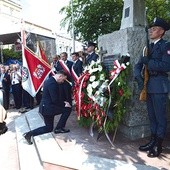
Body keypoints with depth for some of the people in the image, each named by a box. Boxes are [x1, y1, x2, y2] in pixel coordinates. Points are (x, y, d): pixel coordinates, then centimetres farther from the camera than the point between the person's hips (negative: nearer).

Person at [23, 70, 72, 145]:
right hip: (48, 107, -11)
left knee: (49, 128, 19)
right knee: (67, 109, -4)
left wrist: (63, 102, 11)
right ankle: (59, 128, 6)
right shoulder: (52, 83, -21)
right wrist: (64, 104, -9)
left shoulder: (50, 80, 13)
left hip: (45, 107, 11)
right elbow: (55, 100, -22)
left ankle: (30, 133, 9)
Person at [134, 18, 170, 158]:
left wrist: (148, 62, -13)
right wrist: (138, 77, -4)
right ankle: (153, 141, 26)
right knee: (152, 116, 14)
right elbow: (138, 65, 14)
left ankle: (158, 145, 13)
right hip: (148, 86, 7)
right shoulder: (149, 47, 17)